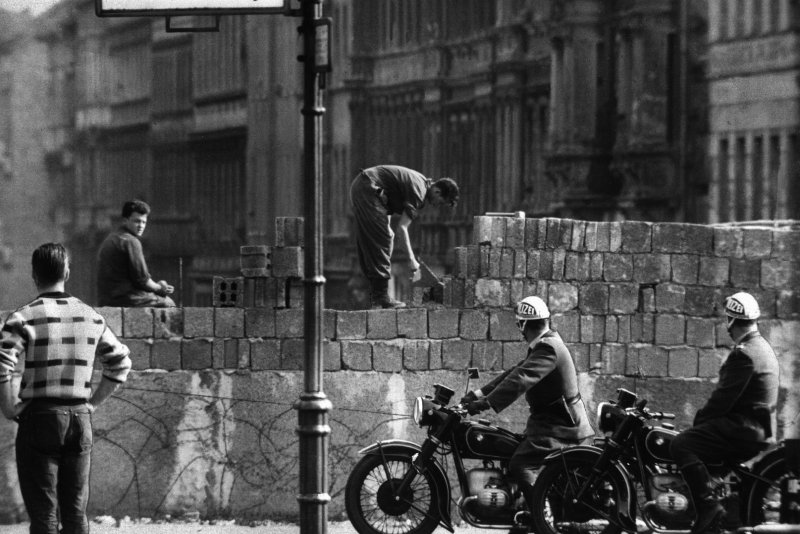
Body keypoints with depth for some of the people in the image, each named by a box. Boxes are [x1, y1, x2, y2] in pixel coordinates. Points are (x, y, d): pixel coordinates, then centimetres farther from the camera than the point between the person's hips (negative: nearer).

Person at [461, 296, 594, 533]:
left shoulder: (548, 349, -19)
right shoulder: (545, 345, 14)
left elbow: (520, 380, -30)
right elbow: (515, 372, 13)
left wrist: (486, 403, -35)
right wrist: (479, 393, 6)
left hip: (558, 427, -11)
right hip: (560, 421, 11)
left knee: (520, 465, -20)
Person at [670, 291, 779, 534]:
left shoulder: (744, 354, -17)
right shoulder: (762, 347, 16)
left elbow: (724, 397, -20)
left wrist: (699, 420, -7)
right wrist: (704, 417, 17)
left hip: (744, 429, -11)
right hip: (761, 428, 11)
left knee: (681, 444, -19)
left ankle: (709, 504, -27)